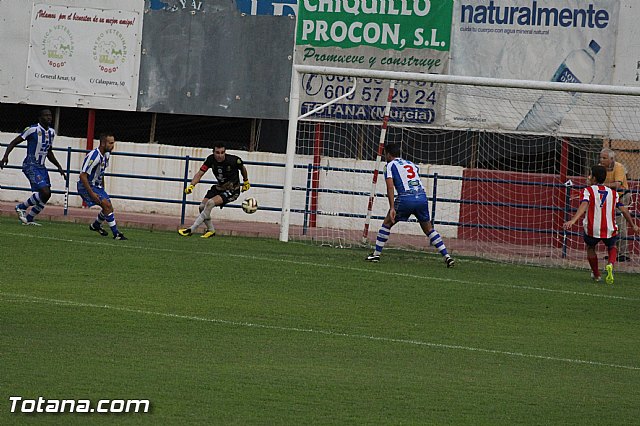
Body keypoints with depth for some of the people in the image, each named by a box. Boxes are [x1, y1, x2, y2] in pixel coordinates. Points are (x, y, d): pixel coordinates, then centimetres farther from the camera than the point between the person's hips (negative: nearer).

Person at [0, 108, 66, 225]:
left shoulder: (51, 132, 11)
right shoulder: (32, 130, -12)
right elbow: (14, 143, -8)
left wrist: (59, 167, 22)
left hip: (41, 167, 8)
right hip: (31, 166, -8)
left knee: (46, 195, 4)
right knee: (45, 192, -20)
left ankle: (29, 219, 16)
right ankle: (21, 207, -1)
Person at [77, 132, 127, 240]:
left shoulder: (106, 155, 3)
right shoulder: (93, 156, -26)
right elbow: (83, 176, -26)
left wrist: (102, 190, 20)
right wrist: (91, 193, -27)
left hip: (97, 186, 9)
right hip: (86, 186, -9)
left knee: (108, 208, 9)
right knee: (107, 205, -21)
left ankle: (96, 225, 36)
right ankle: (116, 234, -16)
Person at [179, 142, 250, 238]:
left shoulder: (234, 160, -23)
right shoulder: (210, 159, -13)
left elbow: (243, 169, 0)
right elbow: (200, 173, -12)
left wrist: (246, 182, 16)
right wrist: (191, 185, -29)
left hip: (232, 190, -6)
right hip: (219, 187, 6)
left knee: (210, 203, -25)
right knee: (202, 207, -5)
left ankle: (191, 230, -24)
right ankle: (210, 230, 19)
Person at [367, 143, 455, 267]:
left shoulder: (390, 165, 8)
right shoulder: (412, 164, 27)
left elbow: (390, 187, -5)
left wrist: (392, 208, -12)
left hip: (406, 198, -4)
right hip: (422, 196, 4)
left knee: (387, 223, 14)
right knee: (429, 229, 15)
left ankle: (376, 254, 13)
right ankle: (447, 256, 6)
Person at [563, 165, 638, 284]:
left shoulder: (588, 191, -1)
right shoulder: (613, 193, 11)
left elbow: (583, 206, -19)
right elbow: (624, 210, 10)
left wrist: (572, 221, -32)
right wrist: (633, 225, 21)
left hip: (592, 229, -2)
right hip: (609, 229, 2)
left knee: (590, 248, 27)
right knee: (612, 247, 29)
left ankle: (596, 275, 32)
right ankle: (610, 264, -2)